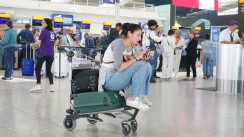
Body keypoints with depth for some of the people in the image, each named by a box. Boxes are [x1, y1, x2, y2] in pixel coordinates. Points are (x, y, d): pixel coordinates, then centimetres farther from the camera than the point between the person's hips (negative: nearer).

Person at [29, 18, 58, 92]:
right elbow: (56, 42, 22)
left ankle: (38, 85, -5)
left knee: (37, 68, 2)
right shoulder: (53, 32, 11)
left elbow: (38, 42, -14)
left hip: (43, 53, -6)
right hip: (51, 54, 6)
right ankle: (51, 85, 3)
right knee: (48, 70, 10)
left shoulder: (44, 31, -9)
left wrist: (32, 45, 2)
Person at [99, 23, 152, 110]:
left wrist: (141, 59, -9)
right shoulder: (119, 43, -19)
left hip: (118, 76, 9)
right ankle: (133, 99, -17)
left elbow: (129, 64, 5)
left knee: (147, 66, -2)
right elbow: (119, 67, -27)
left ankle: (141, 96, 0)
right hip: (108, 79, -9)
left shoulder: (130, 46, 9)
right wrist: (136, 58, -20)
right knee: (141, 65, -22)